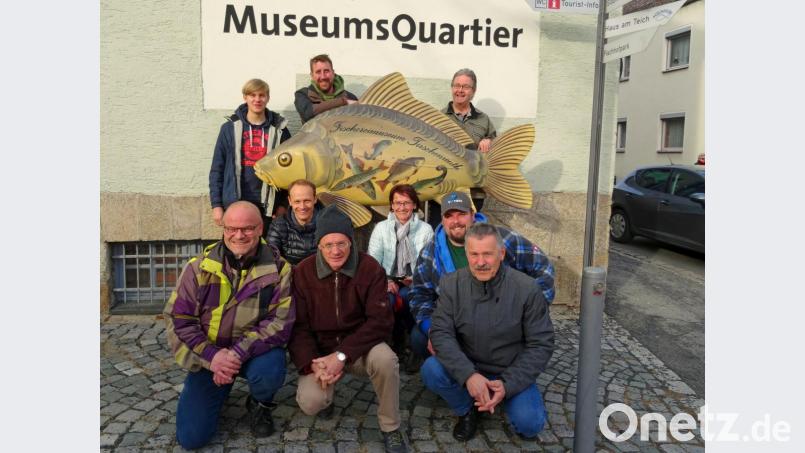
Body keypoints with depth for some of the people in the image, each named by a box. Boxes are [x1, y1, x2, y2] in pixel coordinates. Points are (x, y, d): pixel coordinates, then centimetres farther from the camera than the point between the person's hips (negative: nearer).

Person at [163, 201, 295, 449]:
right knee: (191, 437, -4)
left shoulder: (277, 268, -13)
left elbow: (281, 322, -18)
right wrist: (211, 356, -24)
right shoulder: (199, 268, -9)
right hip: (208, 356, 1)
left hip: (256, 350, -1)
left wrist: (239, 353, -29)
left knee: (269, 373, -35)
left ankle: (260, 404, 3)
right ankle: (220, 391, 28)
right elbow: (178, 321, -9)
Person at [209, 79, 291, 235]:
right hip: (235, 204, 0)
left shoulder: (279, 130, 4)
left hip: (266, 206, 0)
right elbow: (217, 168, 5)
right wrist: (216, 204, 0)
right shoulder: (230, 128, 3)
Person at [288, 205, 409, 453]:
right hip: (320, 349, 1)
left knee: (385, 359, -33)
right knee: (310, 403, -24)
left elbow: (380, 320, -17)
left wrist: (342, 355, -26)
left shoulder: (370, 268, -13)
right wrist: (313, 364, -24)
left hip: (359, 345, -1)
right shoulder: (302, 272, -9)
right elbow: (298, 326, -7)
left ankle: (391, 429, -8)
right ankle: (328, 385, 16)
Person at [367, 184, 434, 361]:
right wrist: (386, 281, -16)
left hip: (414, 283, -1)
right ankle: (396, 344, -5)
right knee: (388, 300, -33)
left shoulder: (426, 230, 6)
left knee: (405, 297, -34)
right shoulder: (381, 228, 7)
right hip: (388, 281, 1)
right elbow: (373, 260, -1)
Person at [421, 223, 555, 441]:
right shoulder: (452, 284, -10)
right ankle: (466, 410, 4)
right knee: (431, 370, -26)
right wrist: (468, 375, -31)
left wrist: (508, 384, -23)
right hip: (467, 370, 2)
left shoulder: (526, 289, -15)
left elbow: (541, 344, -12)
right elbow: (441, 333, -15)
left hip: (511, 375, -1)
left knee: (529, 425, -24)